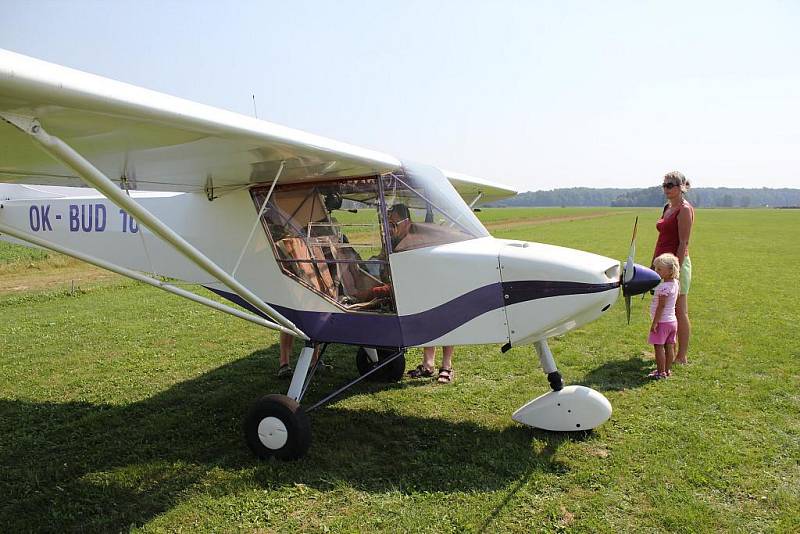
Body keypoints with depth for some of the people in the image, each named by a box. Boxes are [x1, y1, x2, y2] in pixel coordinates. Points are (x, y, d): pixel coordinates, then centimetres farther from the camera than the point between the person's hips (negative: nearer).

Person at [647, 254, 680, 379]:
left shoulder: (664, 287, -21)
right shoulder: (675, 283, 5)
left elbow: (661, 306, -23)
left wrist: (654, 322, -21)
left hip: (662, 322, -9)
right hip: (672, 320, 9)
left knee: (658, 346, -3)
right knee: (669, 346, 13)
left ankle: (661, 372, 0)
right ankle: (667, 370, 20)